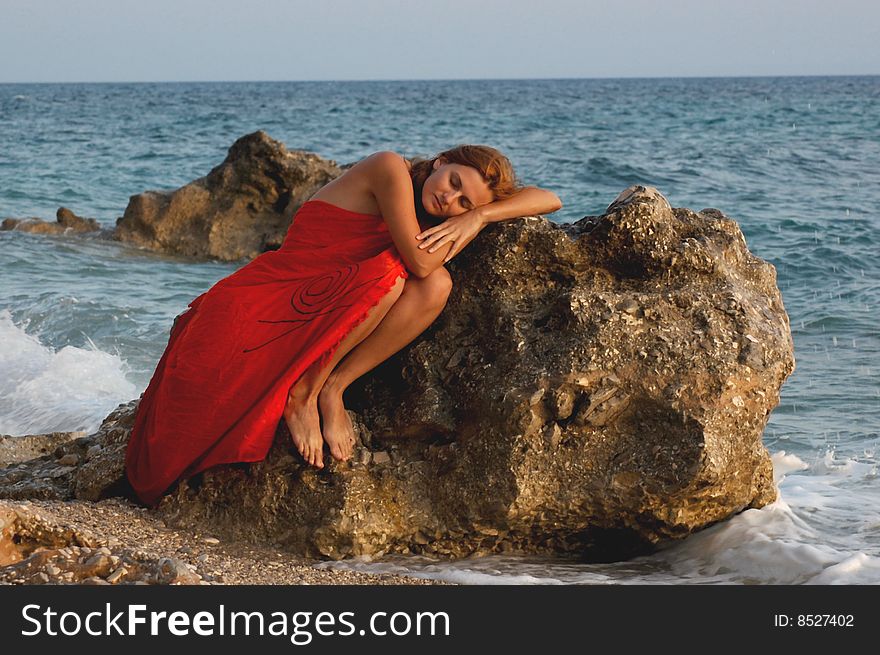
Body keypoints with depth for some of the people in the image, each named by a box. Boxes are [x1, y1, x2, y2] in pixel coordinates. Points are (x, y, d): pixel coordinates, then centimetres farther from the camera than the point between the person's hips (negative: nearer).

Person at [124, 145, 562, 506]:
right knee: (390, 275, -31)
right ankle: (303, 391, -17)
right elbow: (420, 261, -20)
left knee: (438, 285, -16)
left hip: (325, 321, 7)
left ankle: (332, 389, -15)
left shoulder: (430, 216, 11)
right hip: (266, 303, -7)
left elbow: (546, 200, 9)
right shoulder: (390, 168, -10)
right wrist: (468, 232, -5)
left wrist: (478, 214, -7)